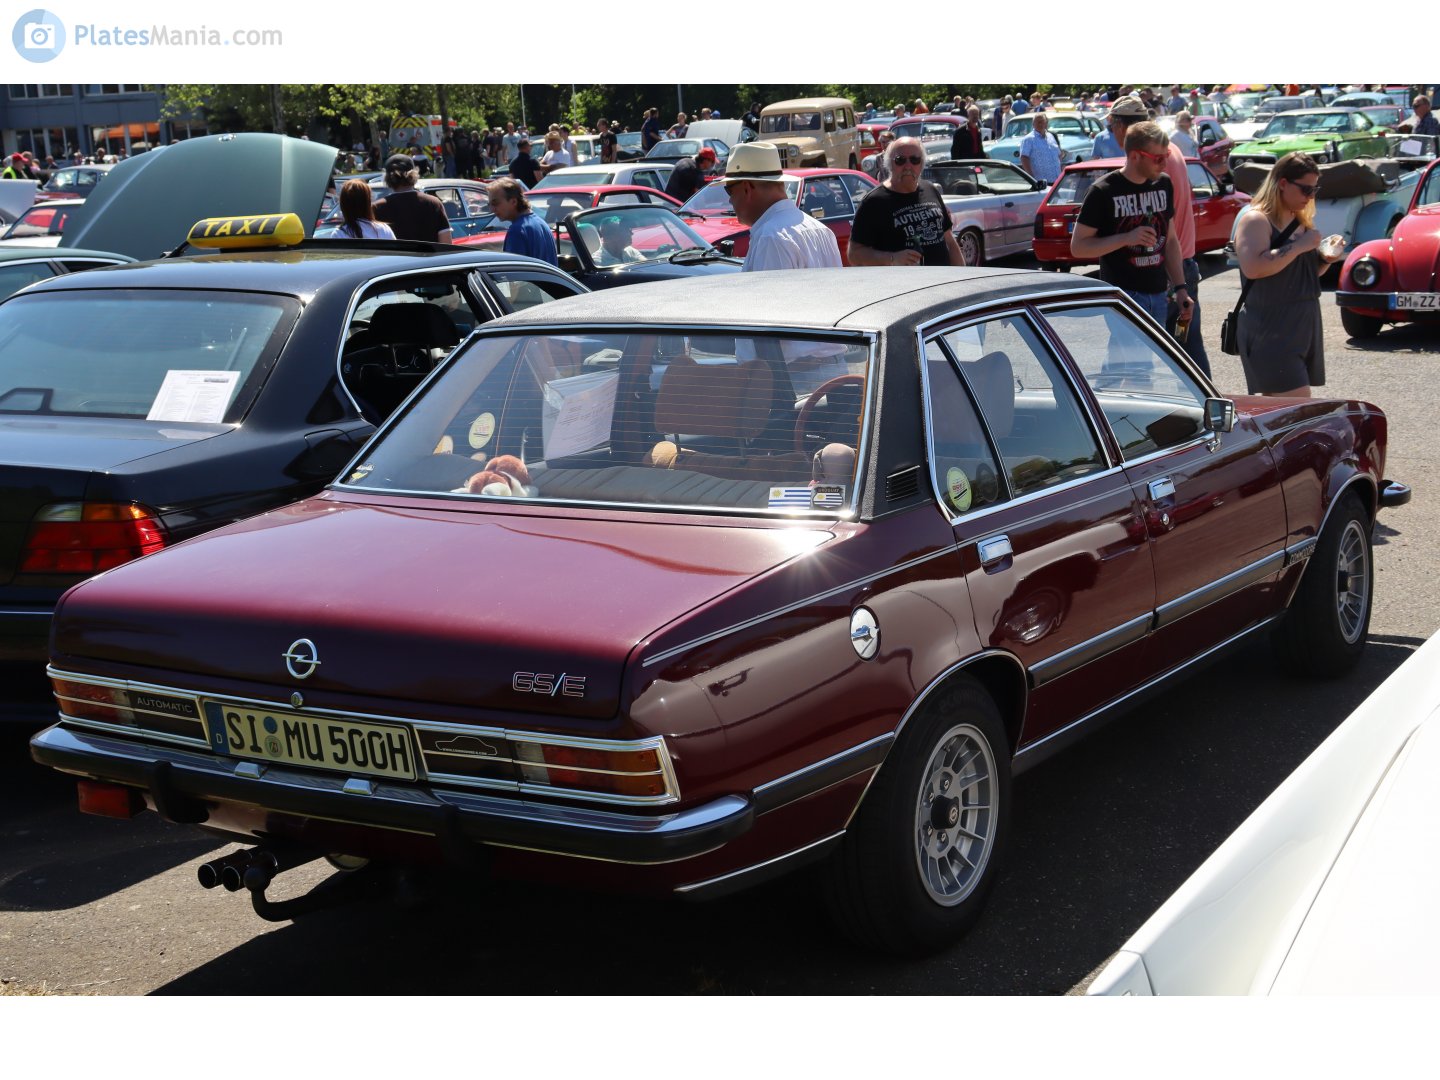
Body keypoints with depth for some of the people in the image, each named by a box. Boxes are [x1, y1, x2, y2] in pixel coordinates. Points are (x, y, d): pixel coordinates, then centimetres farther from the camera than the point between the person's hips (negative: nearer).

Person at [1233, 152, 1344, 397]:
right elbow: (1253, 268, -27)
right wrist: (1299, 246, -21)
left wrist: (1325, 259, 7)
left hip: (1304, 326, 9)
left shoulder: (1300, 221, 17)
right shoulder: (1256, 220, -11)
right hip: (1271, 332, -9)